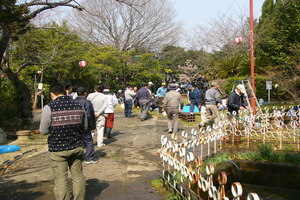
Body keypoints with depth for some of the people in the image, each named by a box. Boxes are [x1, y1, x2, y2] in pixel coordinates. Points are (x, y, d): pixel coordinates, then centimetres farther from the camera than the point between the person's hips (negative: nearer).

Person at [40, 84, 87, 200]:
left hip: (58, 148, -3)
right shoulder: (79, 106, 1)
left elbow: (43, 131, -6)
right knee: (78, 176, 15)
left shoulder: (49, 108, -11)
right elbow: (84, 128, 9)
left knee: (61, 179, 5)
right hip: (76, 147, 4)